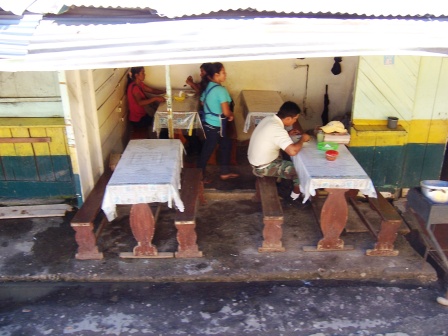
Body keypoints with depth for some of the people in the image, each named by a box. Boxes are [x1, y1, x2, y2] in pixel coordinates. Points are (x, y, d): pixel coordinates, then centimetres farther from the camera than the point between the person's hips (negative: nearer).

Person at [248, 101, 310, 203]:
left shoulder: (269, 119, -2)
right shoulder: (278, 129, -29)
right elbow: (293, 151, -38)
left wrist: (288, 133, 4)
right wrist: (302, 139, -19)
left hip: (255, 160, 9)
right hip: (263, 167, -9)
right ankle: (296, 192, 23)